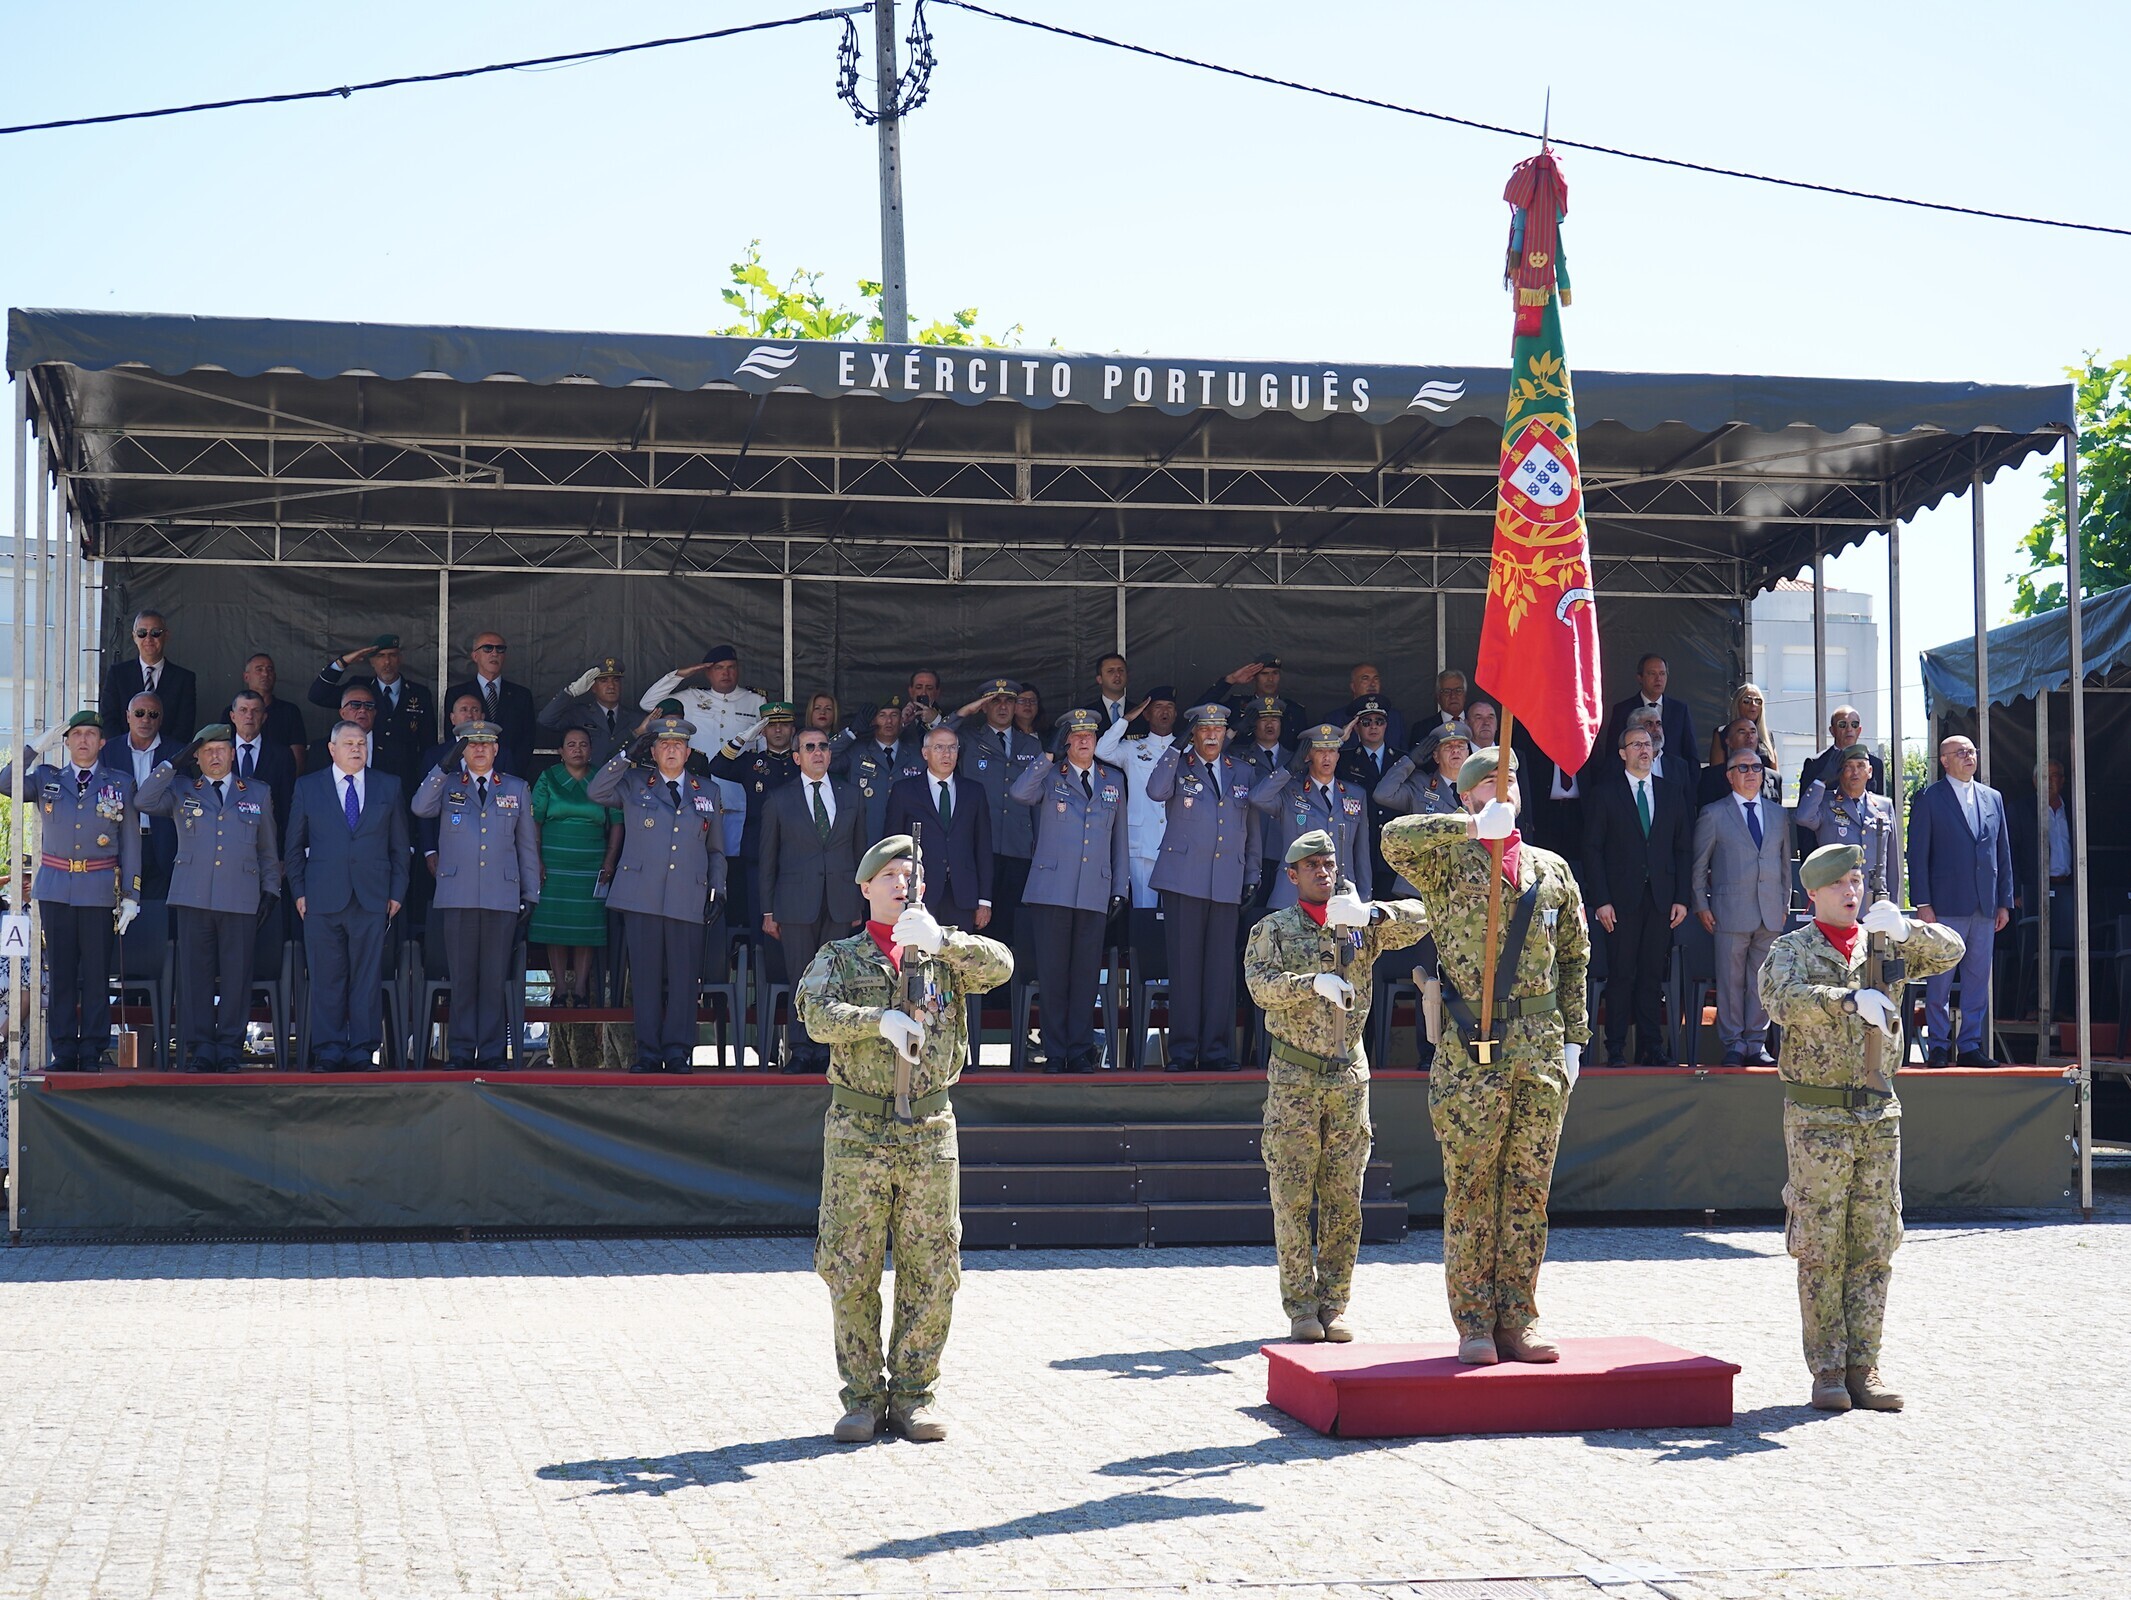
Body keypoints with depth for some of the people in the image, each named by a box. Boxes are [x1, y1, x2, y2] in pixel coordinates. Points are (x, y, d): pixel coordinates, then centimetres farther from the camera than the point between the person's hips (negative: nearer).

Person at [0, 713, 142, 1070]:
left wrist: (131, 896, 0)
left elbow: (130, 843, 6)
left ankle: (93, 1054, 3)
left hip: (100, 890, -1)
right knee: (60, 974, 2)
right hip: (56, 889, 1)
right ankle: (63, 1051, 7)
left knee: (97, 974, -1)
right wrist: (37, 748, -5)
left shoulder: (120, 783, 8)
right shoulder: (46, 779, 11)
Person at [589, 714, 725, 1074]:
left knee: (683, 977, -3)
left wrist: (716, 890, 10)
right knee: (645, 976, -1)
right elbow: (595, 793, -4)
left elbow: (716, 849, 20)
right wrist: (628, 756, -6)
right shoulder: (634, 784, 12)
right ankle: (648, 1052, 5)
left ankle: (678, 1052, 4)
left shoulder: (707, 791, 16)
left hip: (688, 899, 1)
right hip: (641, 896, -1)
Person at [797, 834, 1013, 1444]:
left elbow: (1000, 965, -7)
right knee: (851, 1271, 0)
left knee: (932, 1270, 2)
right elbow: (816, 1013, -10)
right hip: (857, 1130, -1)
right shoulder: (839, 956, 8)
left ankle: (913, 1393, 12)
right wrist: (880, 1019, -26)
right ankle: (863, 1396, 10)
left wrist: (941, 940, -22)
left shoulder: (944, 952, 13)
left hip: (930, 1131, 2)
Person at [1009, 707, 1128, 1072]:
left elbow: (1119, 838, 19)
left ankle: (1080, 1052, 8)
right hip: (1051, 889, -2)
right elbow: (1019, 794, -16)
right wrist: (1049, 756, -17)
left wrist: (1120, 888, 14)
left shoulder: (1113, 780, 16)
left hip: (1095, 893, 2)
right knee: (1052, 973, -2)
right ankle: (1054, 1053, 5)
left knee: (1086, 974, 2)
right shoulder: (1050, 776, 6)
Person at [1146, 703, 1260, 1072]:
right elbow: (1156, 792, -16)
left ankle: (1217, 1051, 6)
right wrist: (1175, 750, -15)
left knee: (1222, 966, 1)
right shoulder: (1177, 766, 6)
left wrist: (1253, 875, 14)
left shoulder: (1242, 773, 16)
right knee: (1184, 964, -3)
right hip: (1183, 879, -3)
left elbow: (1252, 830, 19)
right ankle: (1183, 1051, 1)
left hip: (1227, 884, 3)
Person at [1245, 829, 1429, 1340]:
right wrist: (1314, 982, -28)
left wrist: (1370, 912, -18)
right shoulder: (1273, 929, 3)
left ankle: (1333, 1305, 10)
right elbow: (1259, 983, -13)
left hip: (1350, 1075, 2)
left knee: (1344, 1198, 3)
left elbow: (1419, 920, -3)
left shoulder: (1360, 925, 9)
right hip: (1293, 1077, -2)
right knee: (1292, 1197, -2)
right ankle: (1300, 1306, 4)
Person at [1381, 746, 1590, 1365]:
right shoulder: (1447, 862, 3)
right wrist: (1470, 827, -22)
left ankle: (1518, 1320, 12)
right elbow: (1395, 838, -18)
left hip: (1542, 1052, 4)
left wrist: (1573, 1036, 10)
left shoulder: (1552, 870, 16)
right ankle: (1475, 1325, 5)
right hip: (1471, 1051, -4)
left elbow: (1574, 957, 17)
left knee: (1529, 1189, 5)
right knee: (1470, 1189, -1)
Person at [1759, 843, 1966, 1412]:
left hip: (1879, 1114, 4)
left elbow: (1950, 952, 3)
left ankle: (1863, 1366, 9)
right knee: (1820, 1249, -2)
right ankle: (1827, 1370, 3)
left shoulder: (1882, 944, 12)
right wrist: (1850, 999, -35)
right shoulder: (1792, 950, 0)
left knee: (1874, 1248, 4)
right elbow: (1784, 999, -20)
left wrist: (1903, 928, -15)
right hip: (1817, 1115, -4)